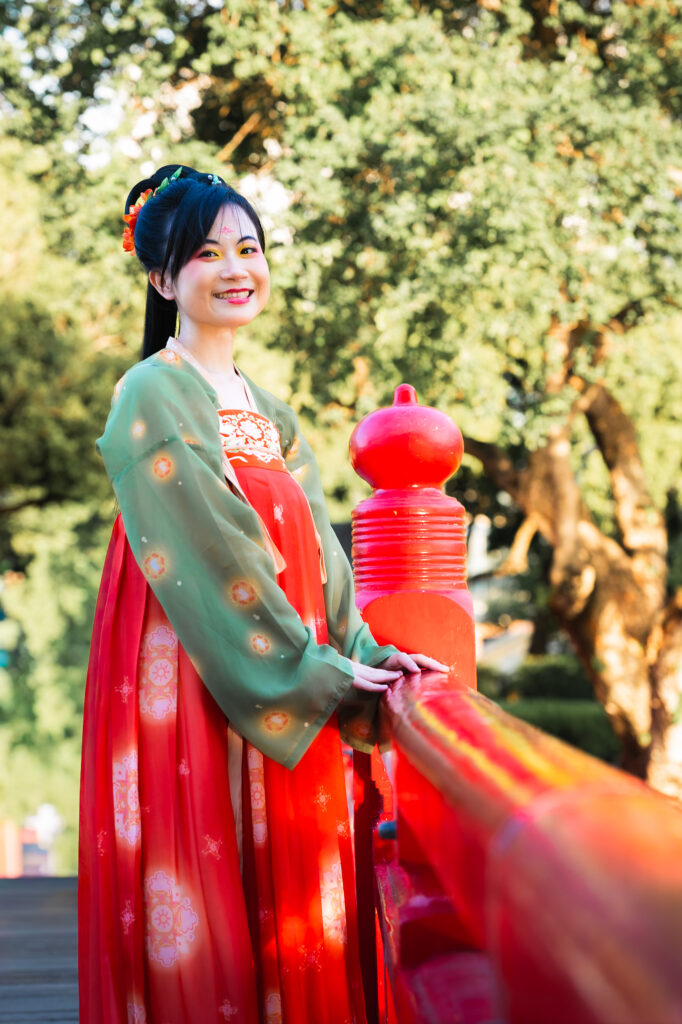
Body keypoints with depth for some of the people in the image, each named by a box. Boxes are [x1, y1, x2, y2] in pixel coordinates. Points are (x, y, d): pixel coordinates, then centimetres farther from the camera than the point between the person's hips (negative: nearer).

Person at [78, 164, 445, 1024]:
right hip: (184, 683, -7)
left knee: (287, 905, 7)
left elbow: (314, 549, 11)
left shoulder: (270, 413, 18)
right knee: (197, 924, -4)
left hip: (288, 692, 7)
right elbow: (211, 551, -13)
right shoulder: (153, 395, -6)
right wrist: (317, 667, -12)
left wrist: (366, 653, -2)